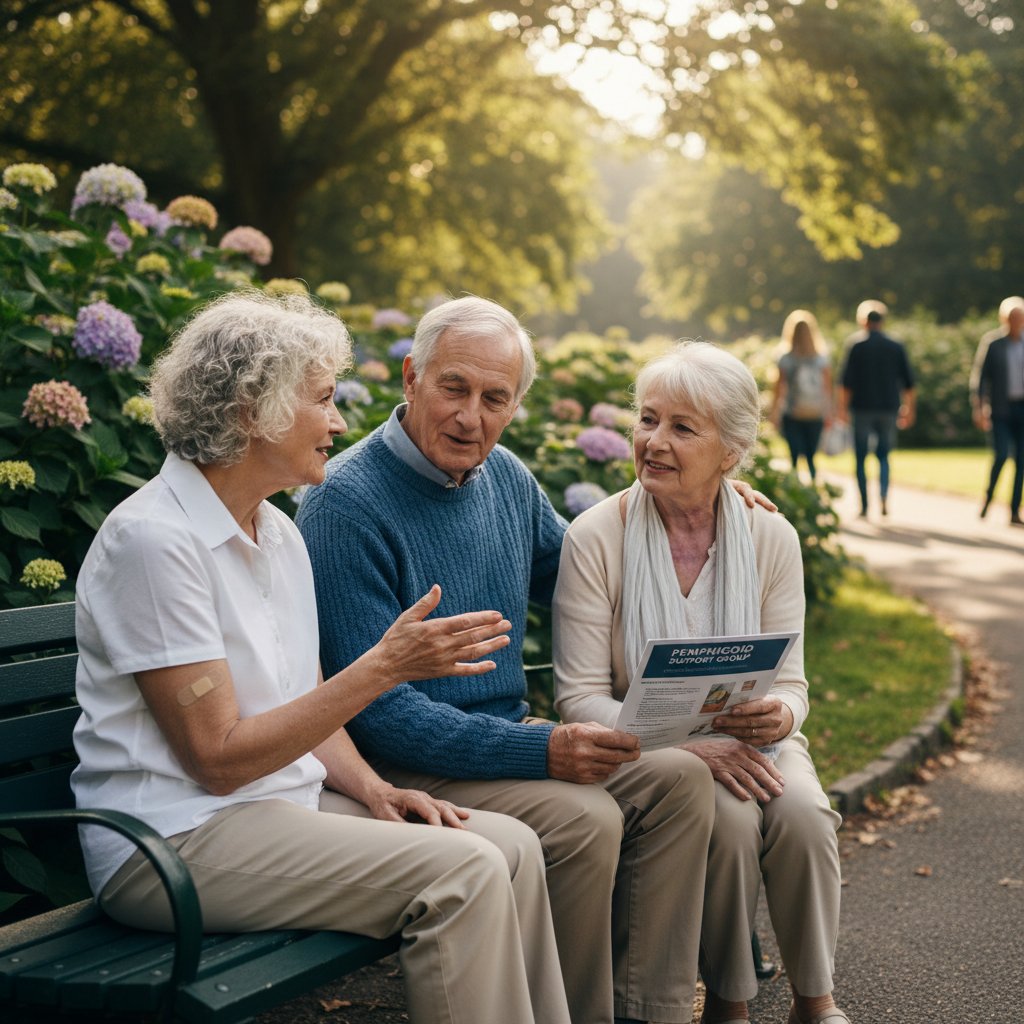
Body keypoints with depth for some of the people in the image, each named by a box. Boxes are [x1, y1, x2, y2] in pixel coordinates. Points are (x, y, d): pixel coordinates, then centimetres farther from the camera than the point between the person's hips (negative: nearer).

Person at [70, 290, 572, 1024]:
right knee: (462, 873, -22)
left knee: (512, 846, -7)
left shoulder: (279, 533, 12)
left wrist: (371, 788, -3)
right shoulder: (154, 538, -16)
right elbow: (219, 757, -19)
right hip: (175, 842, -8)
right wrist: (385, 666, -21)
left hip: (286, 801, 8)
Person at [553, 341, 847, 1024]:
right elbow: (580, 698, -13)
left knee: (802, 810, -28)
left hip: (748, 739, 3)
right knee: (731, 818, -31)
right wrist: (691, 745, -26)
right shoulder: (595, 537, -11)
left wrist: (779, 717, -25)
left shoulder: (771, 538, -2)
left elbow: (790, 684, 0)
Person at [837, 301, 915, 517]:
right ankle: (884, 498, -9)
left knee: (861, 458, 6)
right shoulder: (896, 347, 6)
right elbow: (909, 383, 7)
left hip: (863, 409, -2)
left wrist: (843, 408, -3)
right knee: (883, 456, 13)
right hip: (888, 408, 3)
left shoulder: (857, 345, -3)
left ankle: (864, 505, 3)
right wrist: (909, 410, 15)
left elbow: (847, 382, -8)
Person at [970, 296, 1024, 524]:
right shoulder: (992, 342, -2)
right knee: (1001, 455, -14)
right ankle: (988, 495, 11)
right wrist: (978, 409, -8)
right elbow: (979, 376, -1)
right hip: (1001, 409, -2)